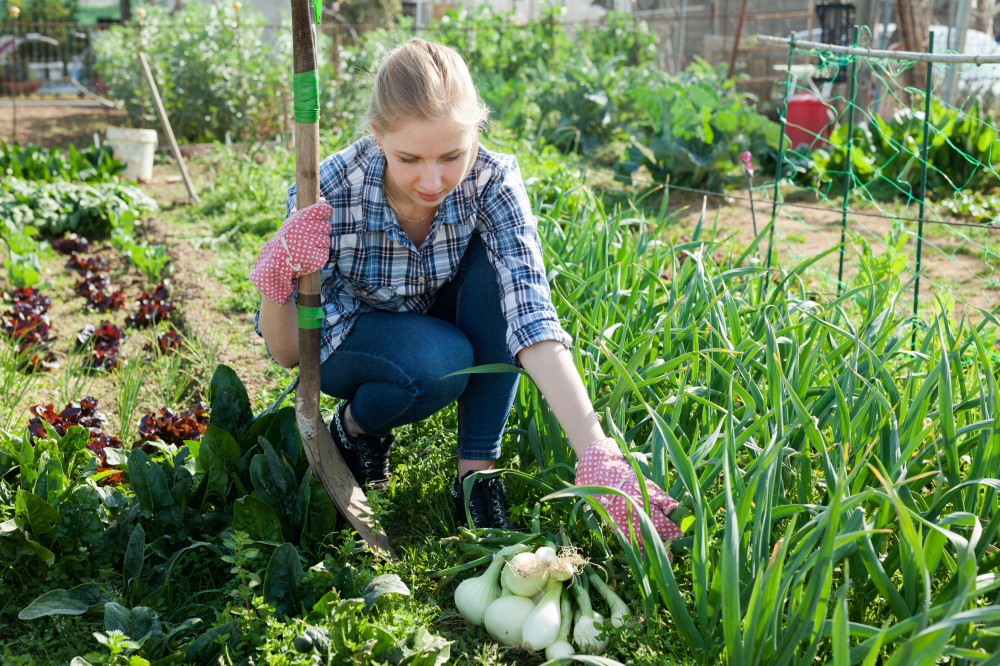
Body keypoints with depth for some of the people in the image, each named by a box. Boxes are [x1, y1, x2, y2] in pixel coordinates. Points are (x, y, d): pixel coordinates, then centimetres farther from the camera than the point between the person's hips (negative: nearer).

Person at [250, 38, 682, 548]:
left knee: (498, 262, -30)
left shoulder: (491, 181, -27)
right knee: (440, 361, -36)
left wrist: (596, 455, -50)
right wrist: (277, 280, -46)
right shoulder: (327, 193, -30)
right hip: (348, 340, -2)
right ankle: (353, 426, -1)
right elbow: (287, 353, -23)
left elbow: (531, 317, -38)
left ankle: (477, 469, -18)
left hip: (442, 328, 3)